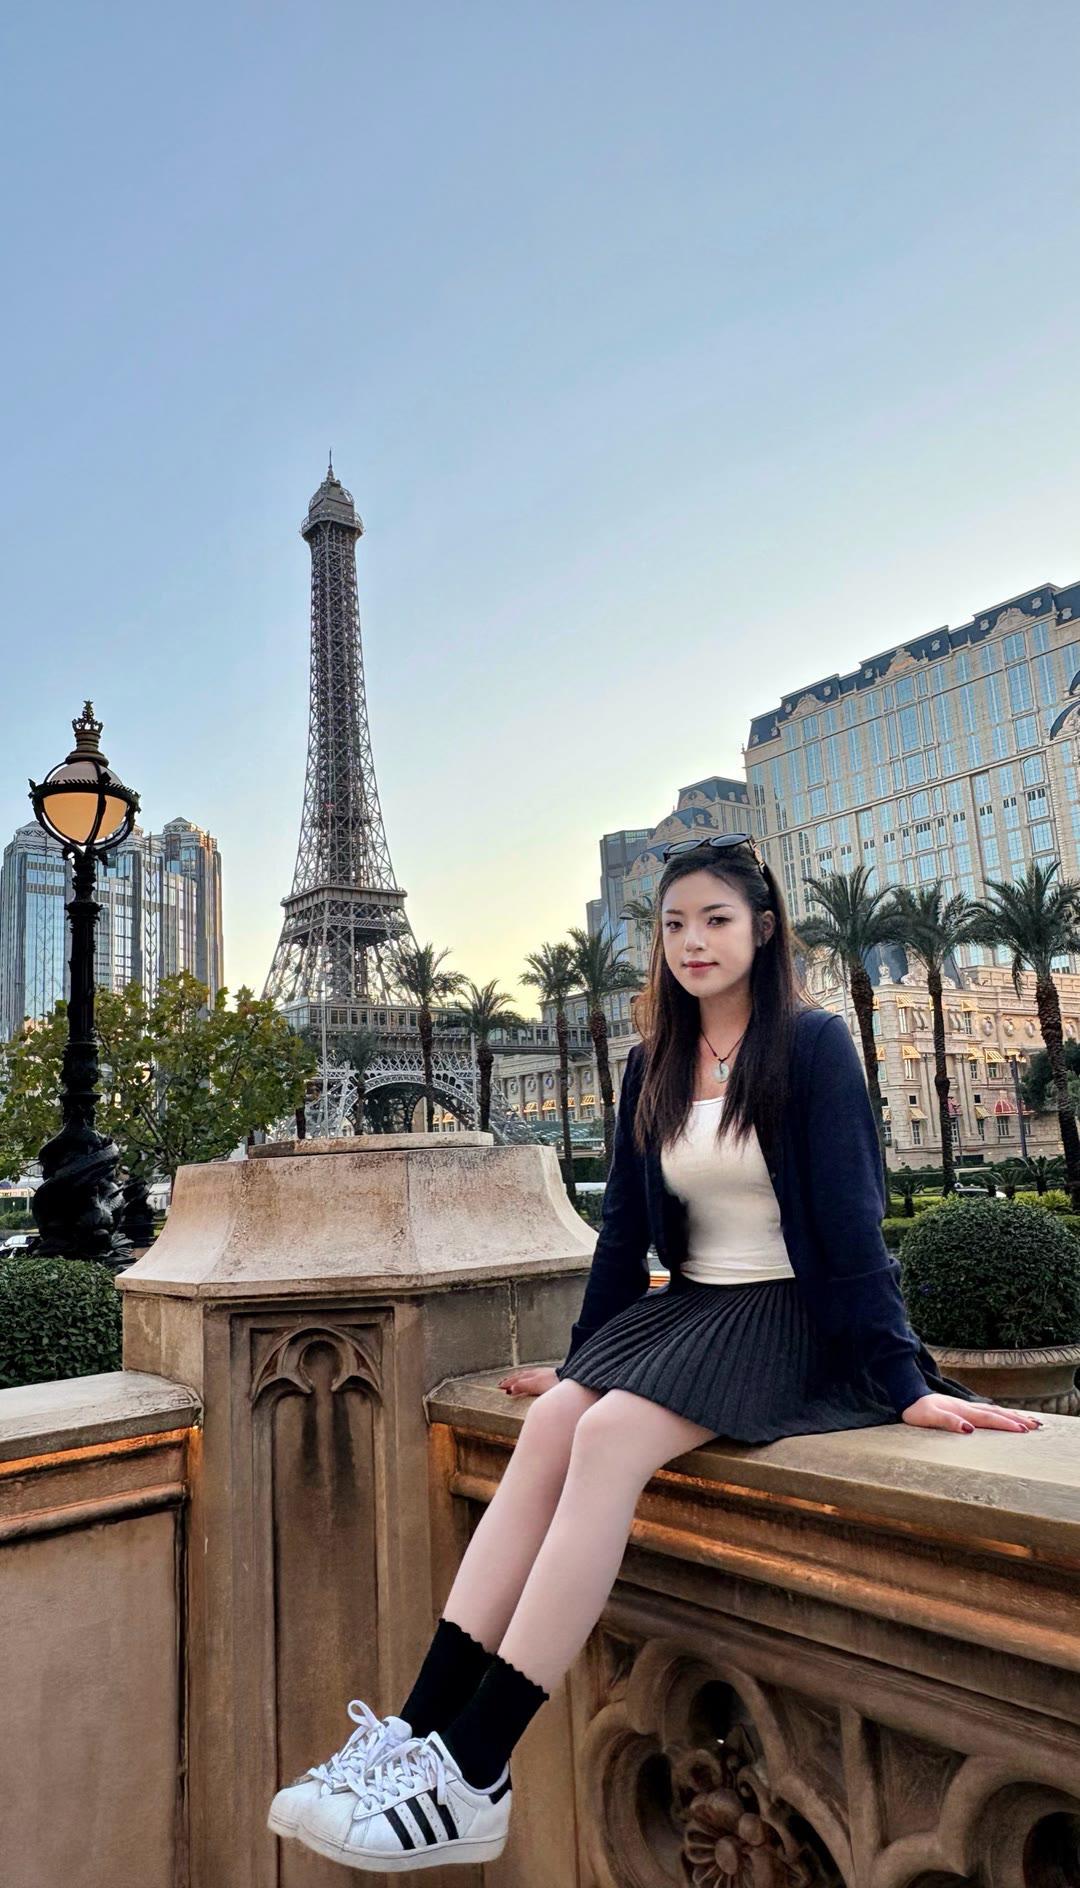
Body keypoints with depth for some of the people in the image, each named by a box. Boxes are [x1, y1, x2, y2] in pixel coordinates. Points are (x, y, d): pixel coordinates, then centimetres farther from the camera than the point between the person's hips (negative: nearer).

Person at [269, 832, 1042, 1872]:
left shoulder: (814, 1045, -7)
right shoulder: (651, 1067, 10)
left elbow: (852, 1219, -11)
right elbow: (624, 1226, 13)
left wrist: (903, 1382, -14)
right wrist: (581, 1357, 14)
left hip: (792, 1319, -5)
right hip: (687, 1305, 6)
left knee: (610, 1436, -28)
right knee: (550, 1421, -21)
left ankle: (471, 1782, -26)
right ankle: (420, 1733, -22)